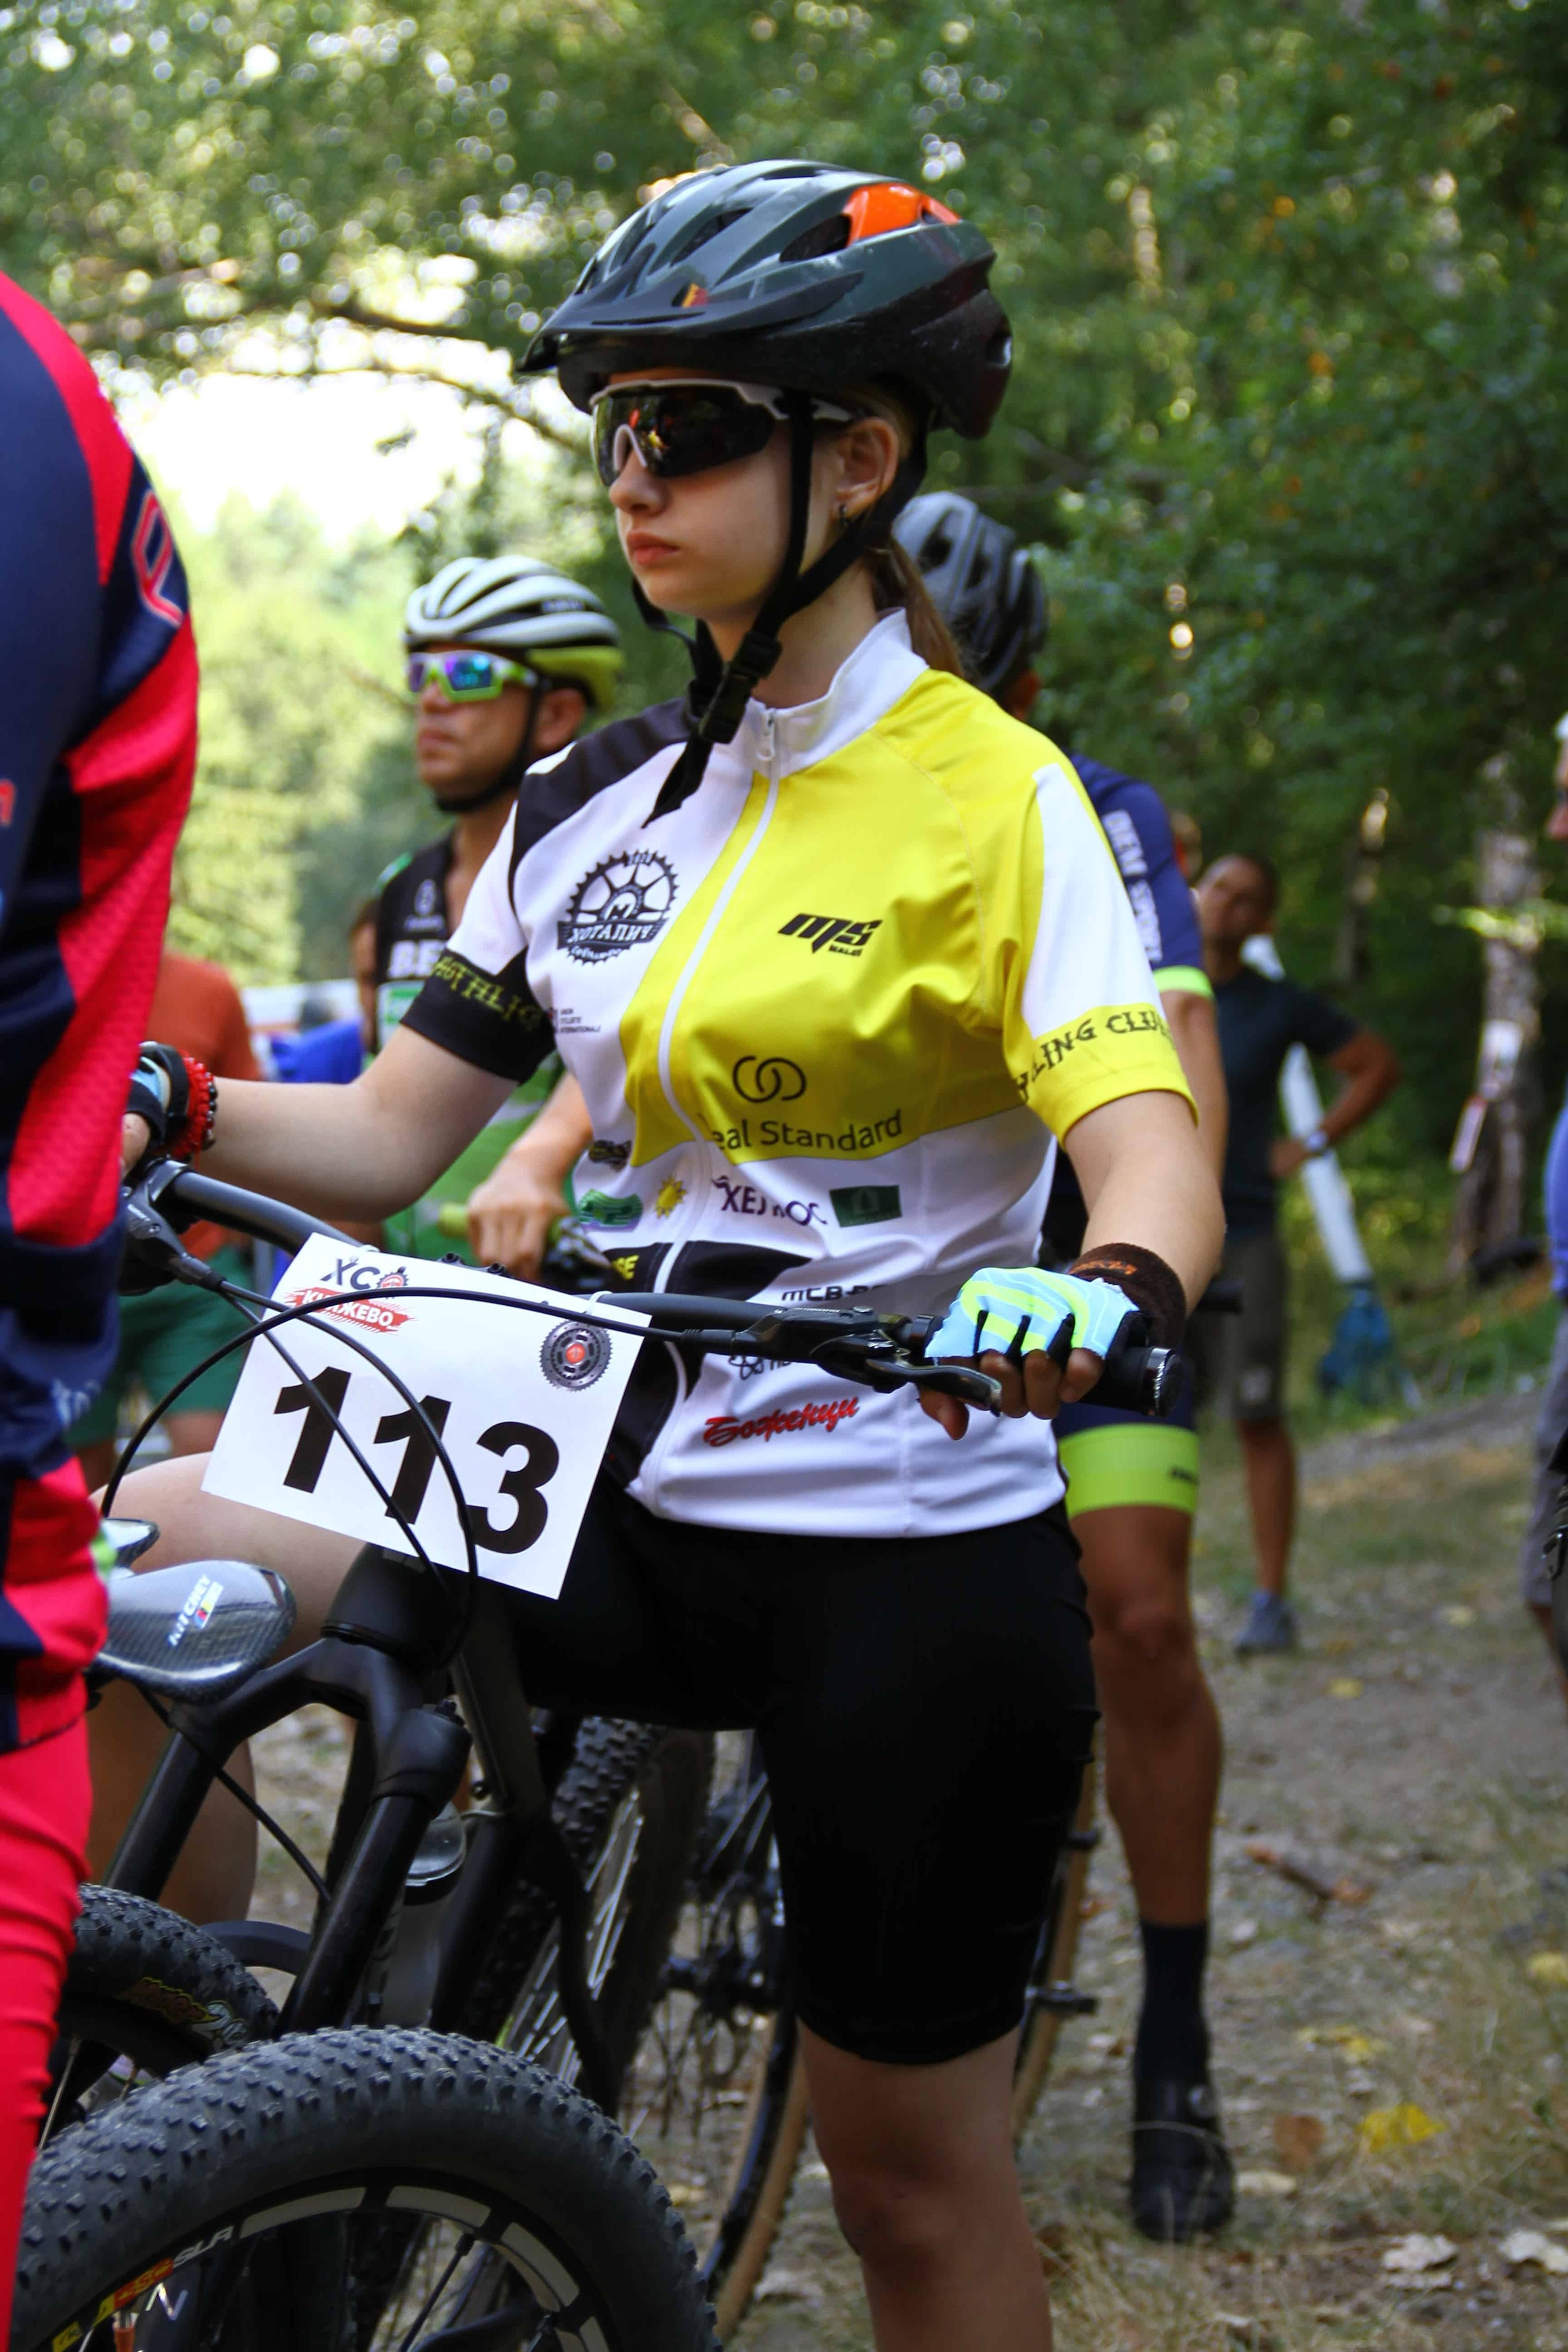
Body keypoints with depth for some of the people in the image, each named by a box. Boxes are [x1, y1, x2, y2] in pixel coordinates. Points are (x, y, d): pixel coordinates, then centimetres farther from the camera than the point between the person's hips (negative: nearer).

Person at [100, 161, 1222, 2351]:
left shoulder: (991, 797, -9)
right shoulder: (592, 809, 8)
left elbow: (1156, 1166, -20)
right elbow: (388, 1136, 8)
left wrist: (1097, 1293, -43)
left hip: (911, 1550, -5)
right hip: (642, 1503, 5)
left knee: (908, 2170, 5)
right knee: (155, 1552, -15)